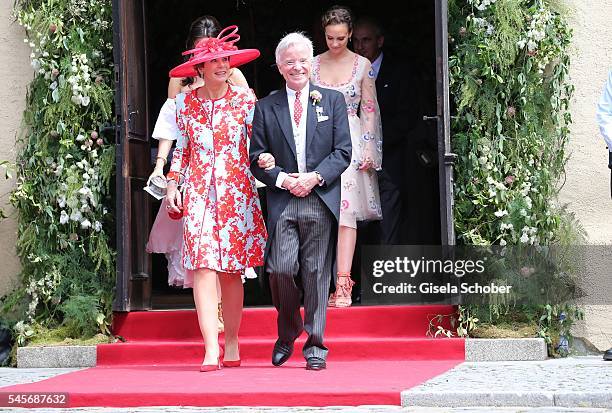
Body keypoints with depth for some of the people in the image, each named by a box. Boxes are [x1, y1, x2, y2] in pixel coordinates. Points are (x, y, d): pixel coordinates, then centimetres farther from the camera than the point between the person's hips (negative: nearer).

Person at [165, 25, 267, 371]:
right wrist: (172, 184, 7)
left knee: (231, 271, 4)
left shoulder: (245, 100, 3)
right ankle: (211, 350, -16)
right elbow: (181, 149, 15)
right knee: (203, 267, -12)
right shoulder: (186, 102, 7)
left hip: (237, 193, 0)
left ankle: (232, 344, 18)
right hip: (198, 194, 1)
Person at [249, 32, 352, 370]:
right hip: (282, 201, 0)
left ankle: (315, 345, 7)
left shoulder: (333, 101, 11)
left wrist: (315, 177, -10)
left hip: (321, 200, 0)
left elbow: (343, 151, 4)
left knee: (316, 273, -1)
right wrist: (284, 179, -9)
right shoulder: (265, 107, 12)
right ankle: (287, 333, 15)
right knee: (281, 270, -10)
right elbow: (257, 158, 8)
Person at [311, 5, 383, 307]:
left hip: (351, 143, -2)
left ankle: (342, 285, -15)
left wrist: (368, 149, -4)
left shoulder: (362, 65, 3)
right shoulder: (313, 64, 9)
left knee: (346, 211, -11)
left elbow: (369, 110, 3)